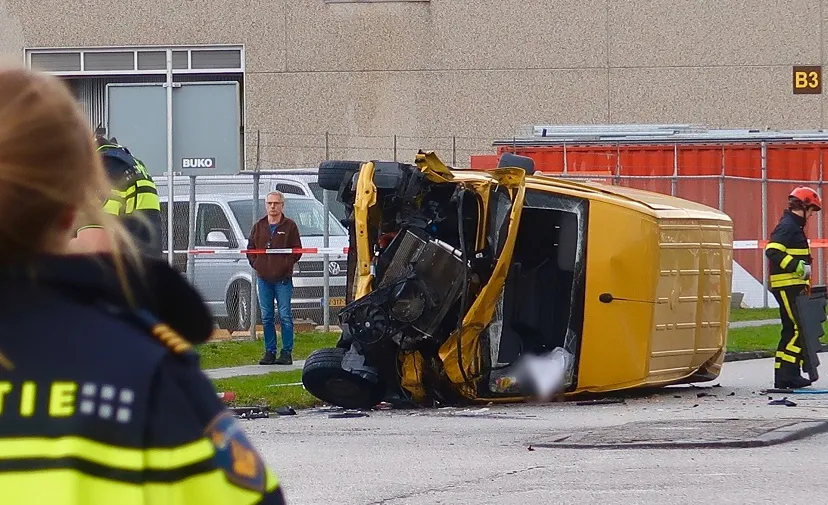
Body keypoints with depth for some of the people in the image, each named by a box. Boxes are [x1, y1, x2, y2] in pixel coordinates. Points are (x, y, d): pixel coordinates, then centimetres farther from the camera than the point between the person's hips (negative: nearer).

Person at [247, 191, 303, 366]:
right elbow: (250, 248, 17)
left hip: (282, 279, -4)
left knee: (285, 316, -5)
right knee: (266, 318, 6)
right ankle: (269, 352, 11)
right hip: (263, 279, 4)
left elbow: (297, 251, -1)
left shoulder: (289, 226, 1)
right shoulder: (258, 226, 12)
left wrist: (285, 265, -9)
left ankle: (287, 352, -2)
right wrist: (256, 264, 3)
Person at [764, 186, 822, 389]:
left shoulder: (793, 226, 20)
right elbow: (772, 251, -25)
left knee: (791, 331, 11)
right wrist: (798, 267, -26)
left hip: (793, 287, 11)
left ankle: (782, 376, 13)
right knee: (802, 329, -13)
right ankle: (789, 373, -16)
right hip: (788, 287, -11)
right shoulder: (788, 226, -13)